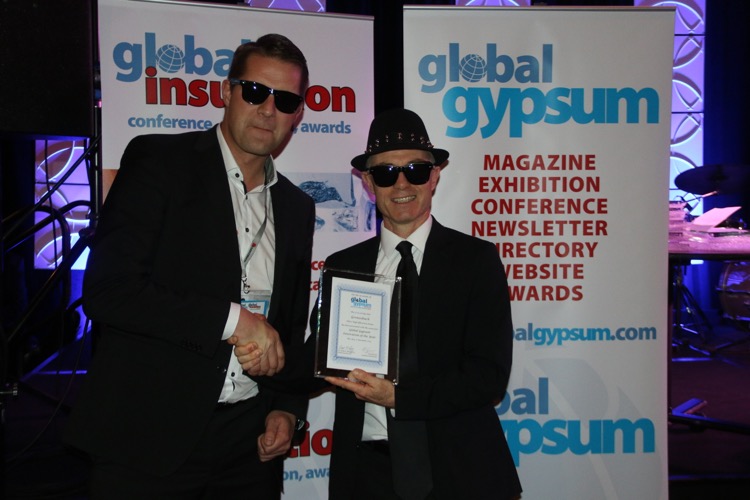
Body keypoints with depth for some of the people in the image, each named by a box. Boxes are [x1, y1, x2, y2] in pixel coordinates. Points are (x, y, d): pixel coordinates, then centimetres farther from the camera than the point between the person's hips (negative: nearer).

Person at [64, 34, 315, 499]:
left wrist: (288, 409, 5)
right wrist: (232, 319, -15)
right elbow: (106, 290, -15)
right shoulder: (157, 161, -5)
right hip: (150, 435, -4)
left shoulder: (297, 206, 11)